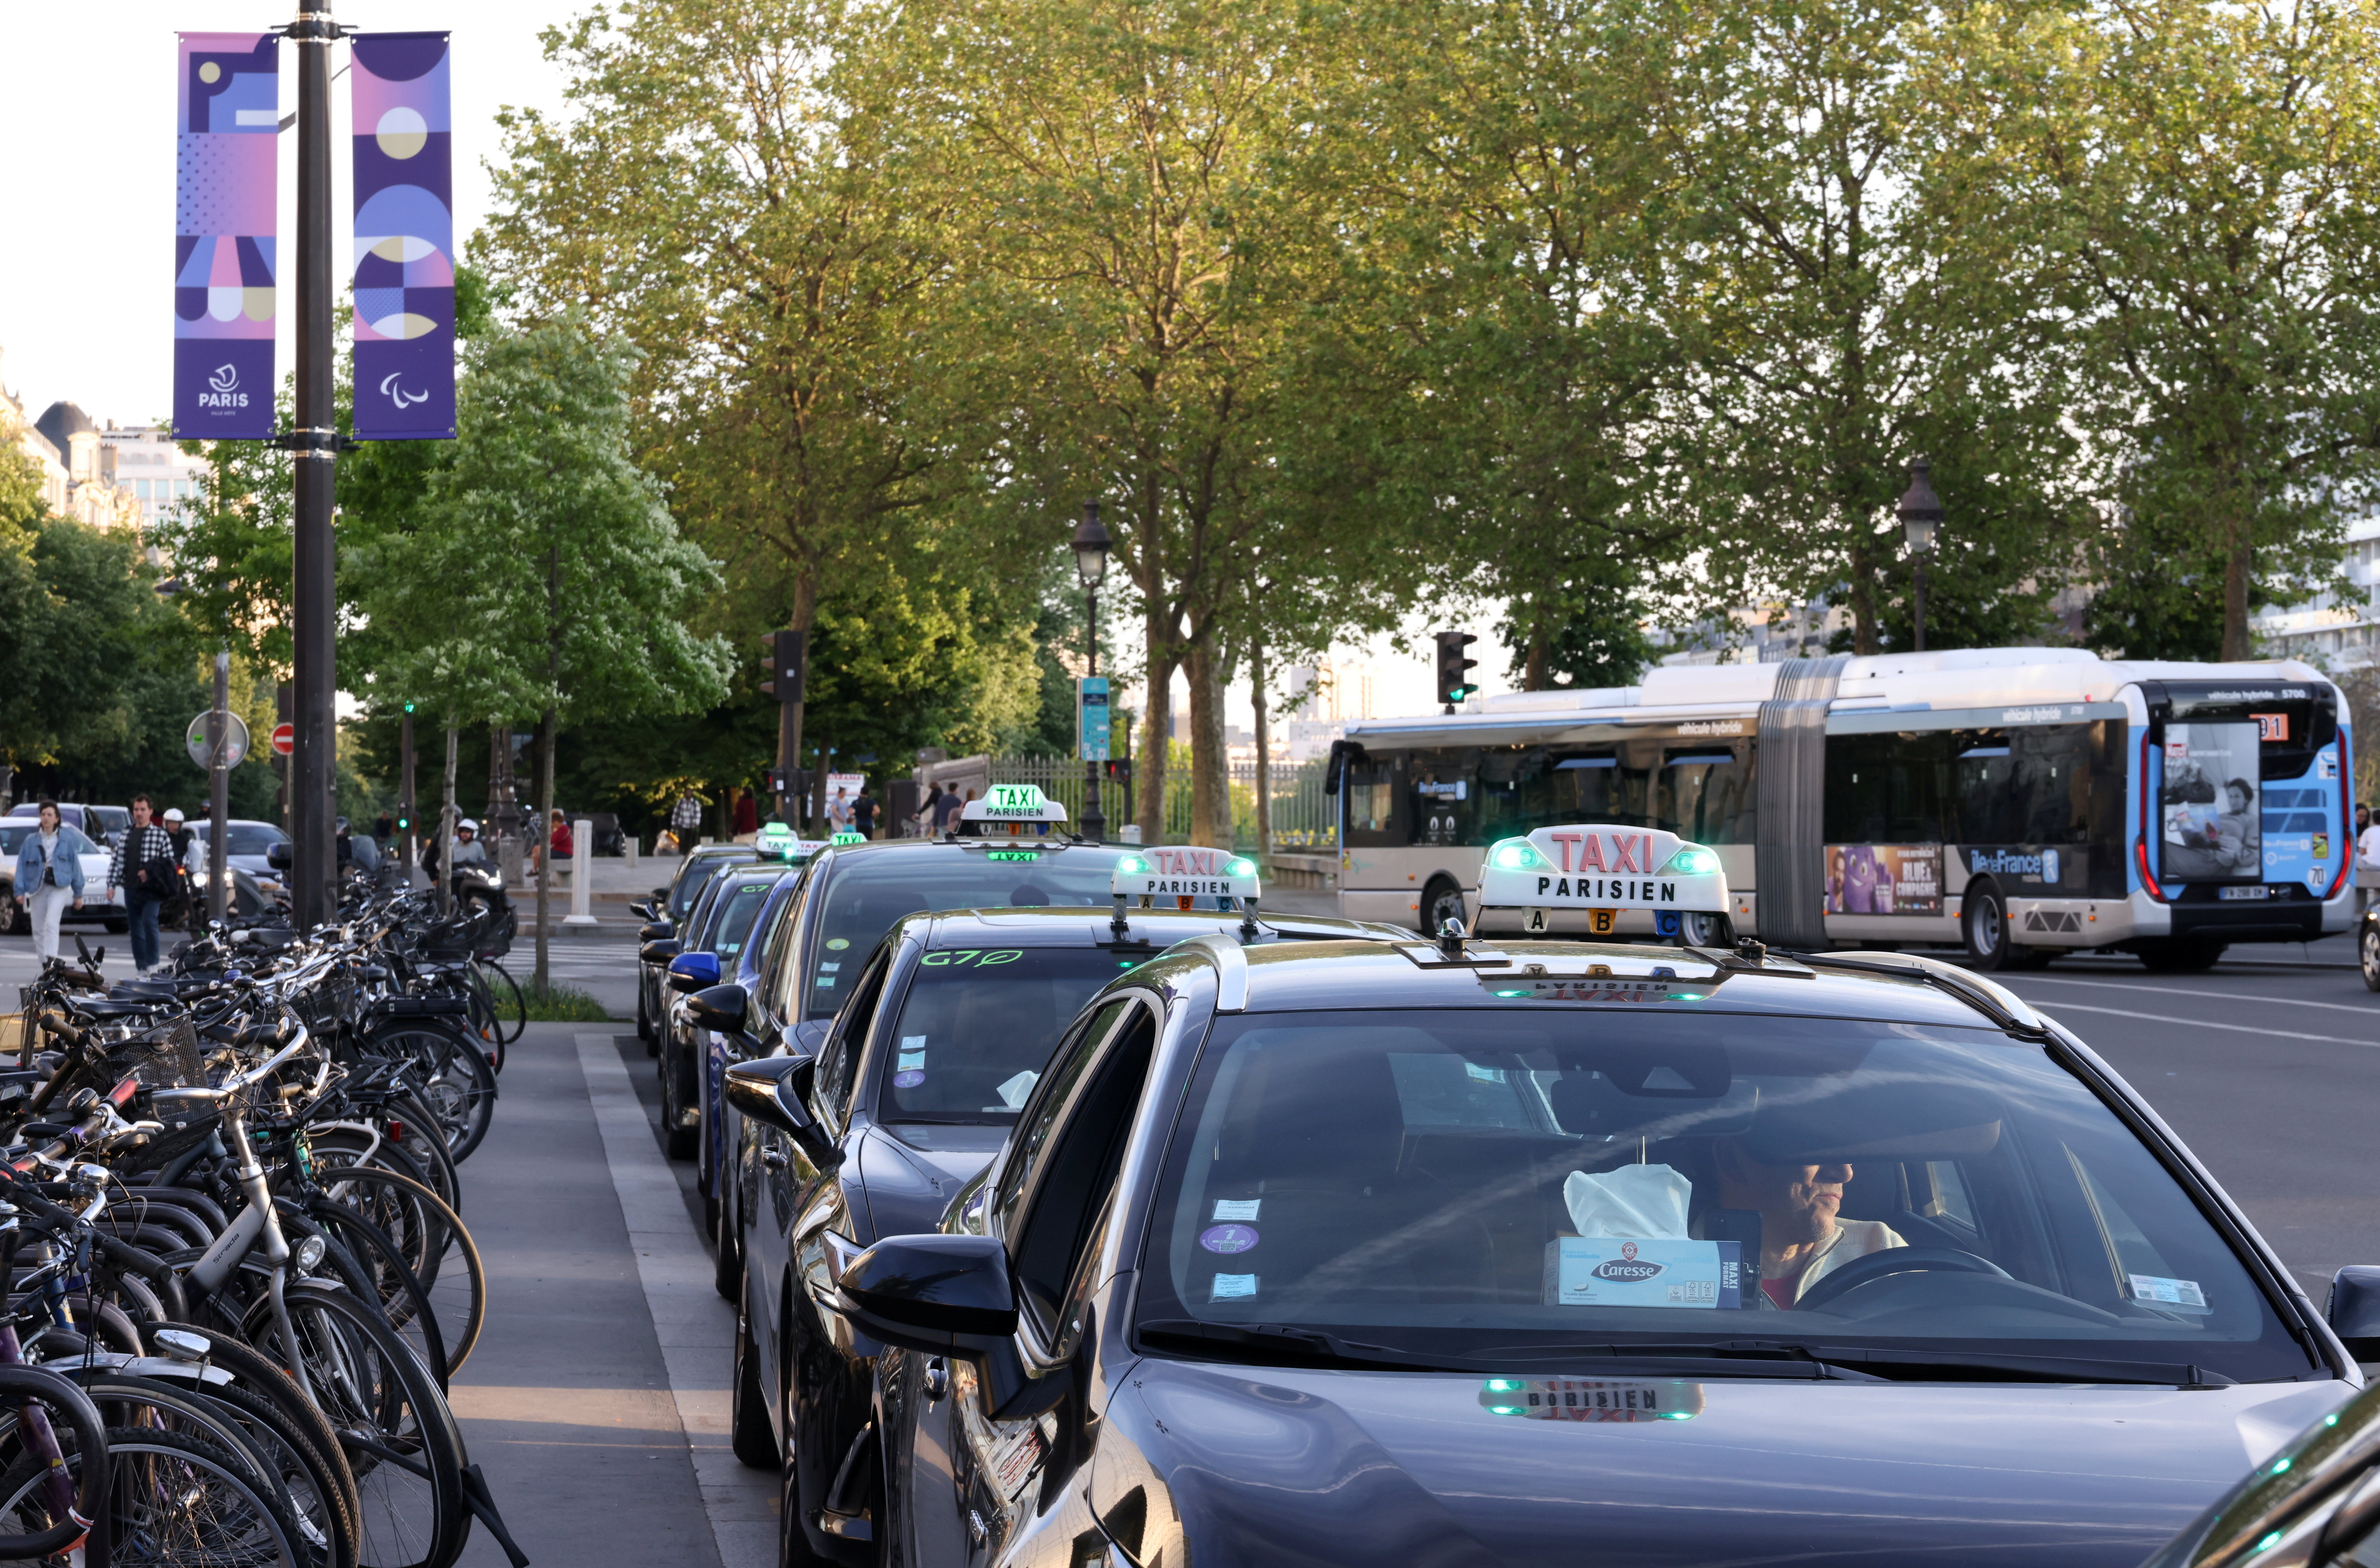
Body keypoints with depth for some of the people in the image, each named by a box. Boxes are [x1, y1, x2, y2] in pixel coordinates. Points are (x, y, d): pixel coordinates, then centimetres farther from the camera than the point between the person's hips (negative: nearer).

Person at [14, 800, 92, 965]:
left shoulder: (67, 840, 4)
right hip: (37, 888, 3)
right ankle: (46, 965, 15)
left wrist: (78, 894, 7)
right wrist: (20, 891, -5)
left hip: (59, 887, -3)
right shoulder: (31, 841, 6)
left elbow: (75, 866, 8)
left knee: (51, 923, -21)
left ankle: (51, 959, -30)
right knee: (39, 929, 5)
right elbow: (22, 866, 5)